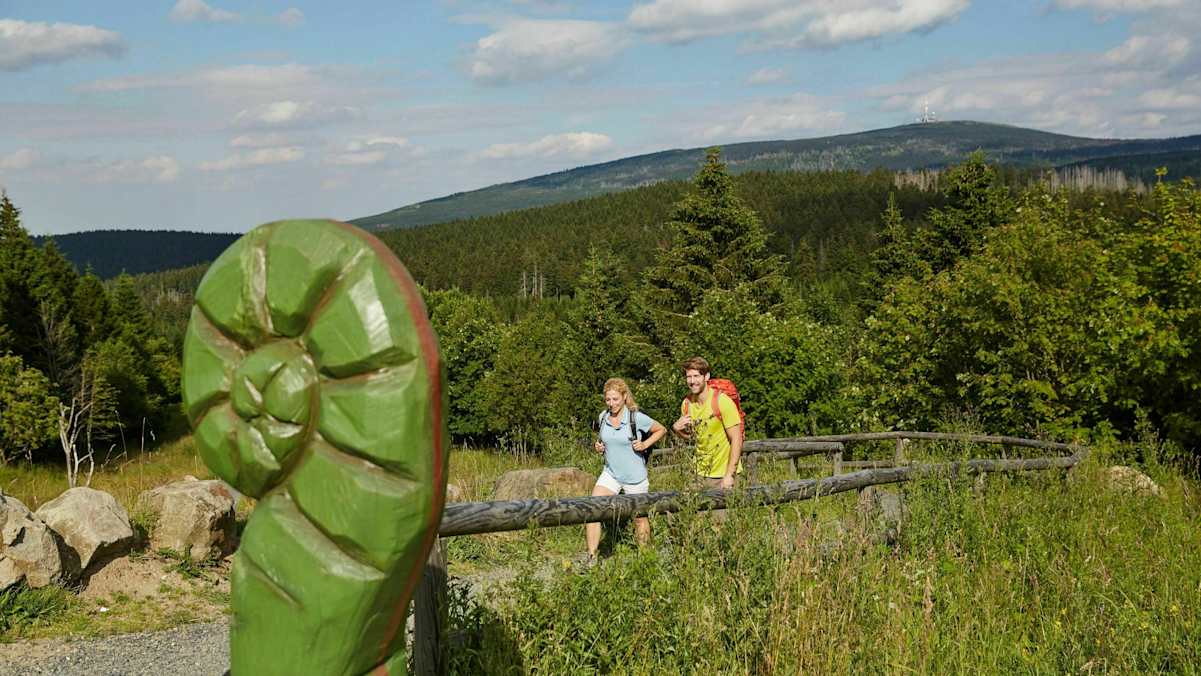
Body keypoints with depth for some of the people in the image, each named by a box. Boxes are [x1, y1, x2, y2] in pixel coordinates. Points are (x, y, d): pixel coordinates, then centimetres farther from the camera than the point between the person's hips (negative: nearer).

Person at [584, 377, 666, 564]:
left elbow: (661, 430, 0)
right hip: (610, 474, 4)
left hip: (635, 478, -3)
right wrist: (598, 445, 0)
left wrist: (645, 445, -13)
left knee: (639, 518, 12)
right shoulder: (603, 417, 0)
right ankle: (591, 559, -9)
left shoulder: (637, 418, -14)